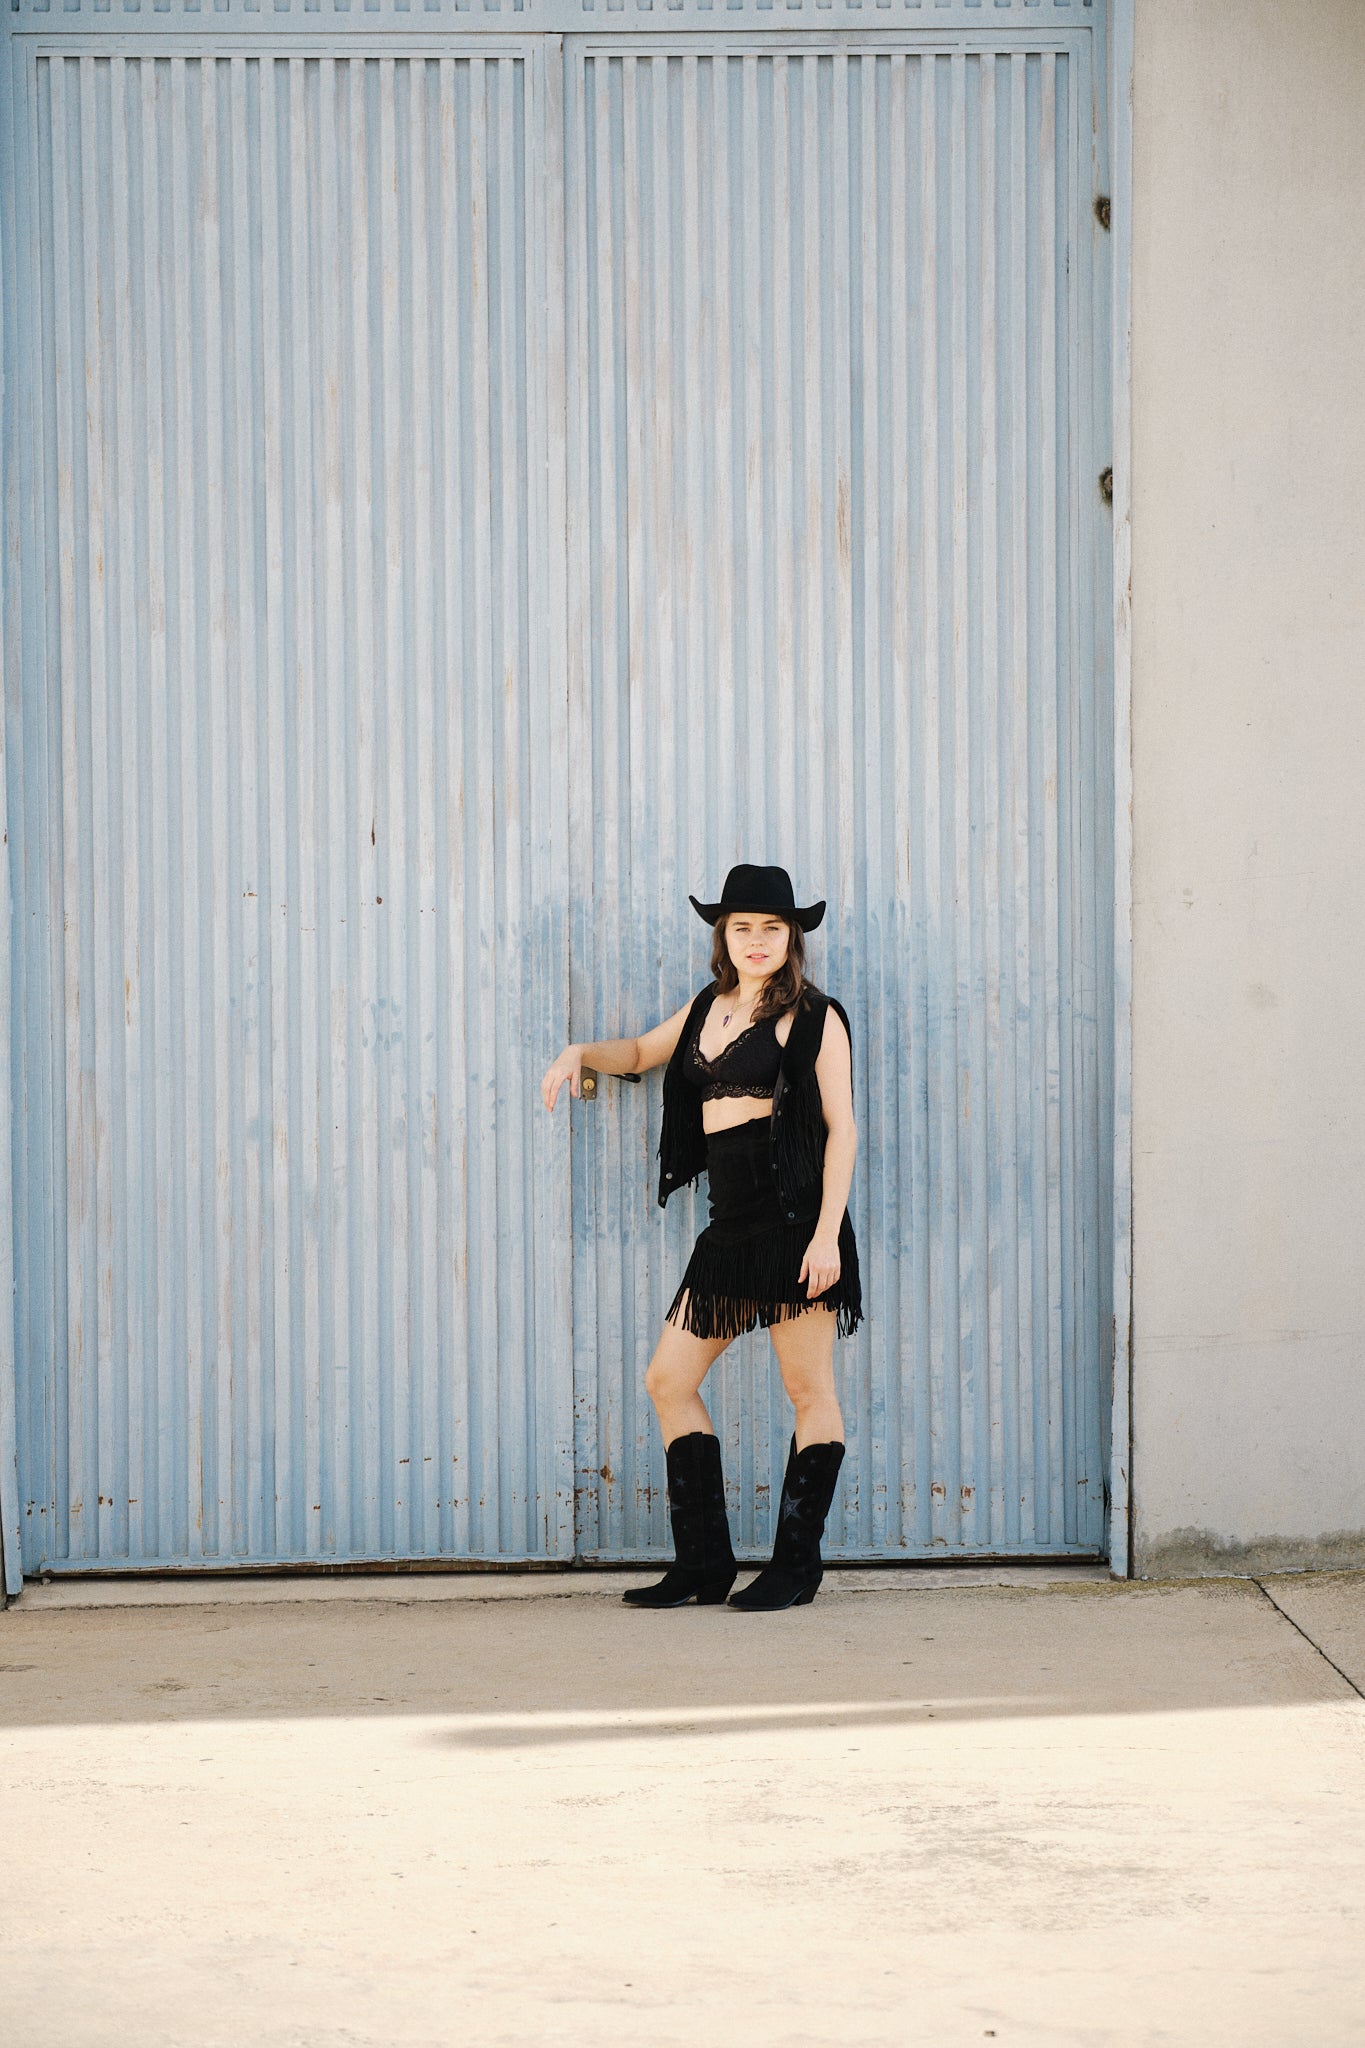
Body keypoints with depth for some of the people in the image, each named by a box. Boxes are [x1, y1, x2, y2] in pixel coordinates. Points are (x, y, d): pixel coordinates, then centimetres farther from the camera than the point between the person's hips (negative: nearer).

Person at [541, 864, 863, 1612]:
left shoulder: (814, 1017, -2)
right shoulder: (708, 1008, 17)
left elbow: (840, 1127, -7)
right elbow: (642, 1051, 35)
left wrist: (827, 1234, -16)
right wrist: (580, 1053, 14)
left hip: (793, 1210, -8)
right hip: (731, 1222, 8)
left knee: (808, 1387, -2)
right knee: (669, 1380, 7)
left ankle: (796, 1564, 6)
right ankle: (704, 1564, 12)